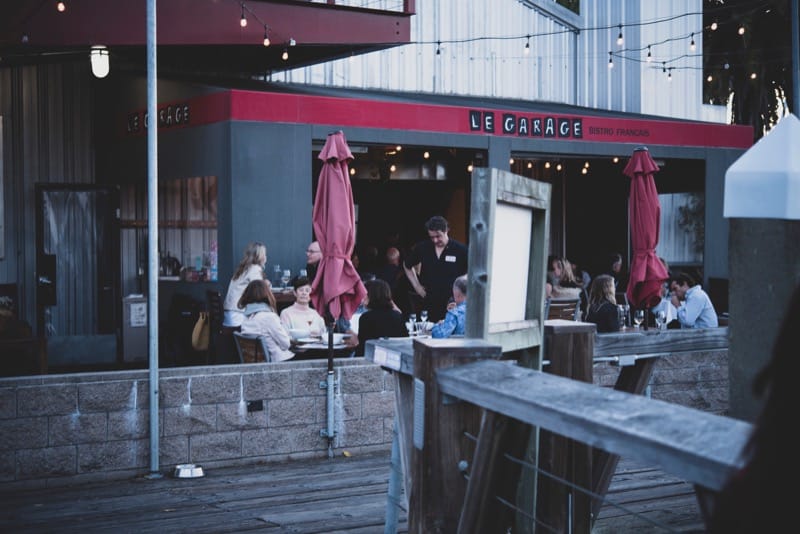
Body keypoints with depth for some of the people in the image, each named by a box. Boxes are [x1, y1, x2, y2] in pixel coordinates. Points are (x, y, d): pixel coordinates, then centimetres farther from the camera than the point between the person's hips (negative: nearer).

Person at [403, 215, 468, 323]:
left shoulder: (460, 250, -6)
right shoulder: (422, 248, 2)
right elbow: (407, 266, 19)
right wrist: (417, 286, 12)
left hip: (452, 305, -2)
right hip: (429, 303, 3)